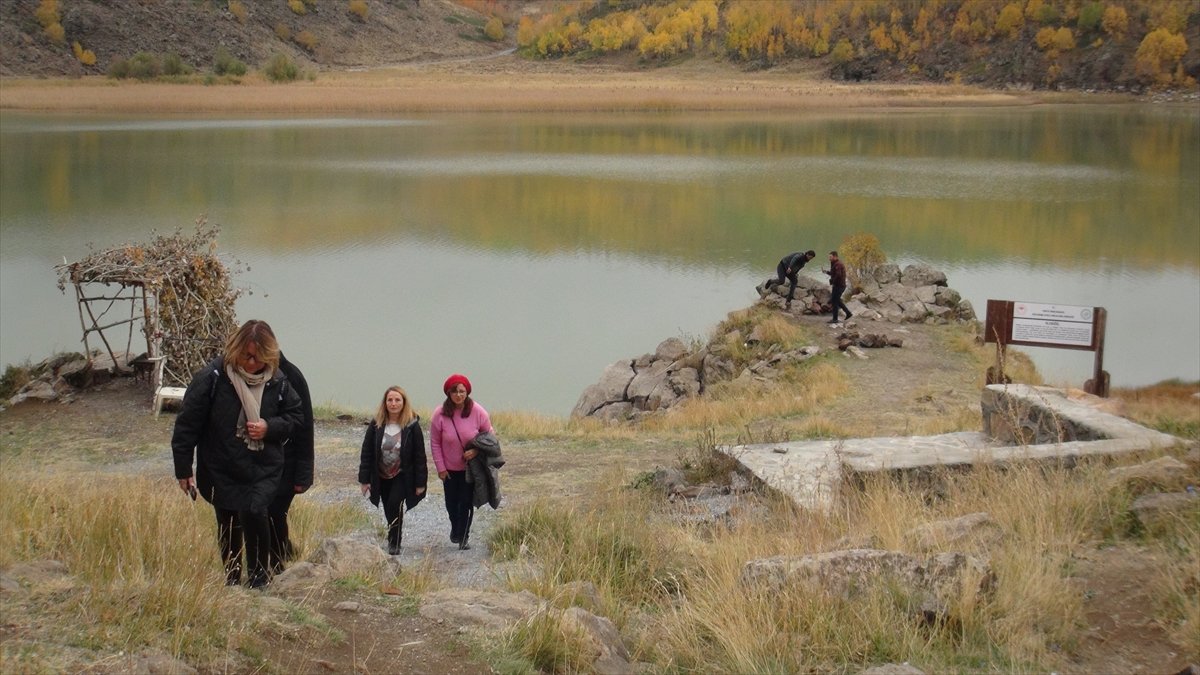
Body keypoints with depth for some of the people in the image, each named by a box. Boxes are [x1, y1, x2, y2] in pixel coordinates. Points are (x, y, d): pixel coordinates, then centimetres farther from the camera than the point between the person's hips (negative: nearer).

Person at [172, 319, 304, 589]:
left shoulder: (277, 382, -7)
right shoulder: (212, 378, -15)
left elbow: (296, 416, 7)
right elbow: (187, 423, -10)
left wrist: (270, 427, -15)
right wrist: (183, 469, -8)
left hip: (264, 469, 0)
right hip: (221, 471, 0)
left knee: (253, 512, -20)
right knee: (228, 526, 10)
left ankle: (259, 572, 2)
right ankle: (232, 579, 31)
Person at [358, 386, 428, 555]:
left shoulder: (412, 426, -11)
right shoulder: (376, 425, -5)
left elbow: (420, 456, -7)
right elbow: (366, 453, -1)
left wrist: (420, 483, -8)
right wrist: (364, 479, -5)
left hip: (403, 476, -3)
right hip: (381, 477, 3)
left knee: (394, 504, -22)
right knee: (389, 512, 12)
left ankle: (395, 543, -9)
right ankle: (394, 538, 34)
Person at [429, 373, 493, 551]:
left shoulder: (477, 412, -14)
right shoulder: (440, 415, -14)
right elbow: (435, 443, -5)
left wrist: (476, 450, -18)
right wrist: (440, 467, -6)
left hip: (471, 467, -1)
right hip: (449, 468, 1)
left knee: (467, 502, 0)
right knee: (451, 503, 13)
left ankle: (464, 535, 16)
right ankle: (455, 529, 40)